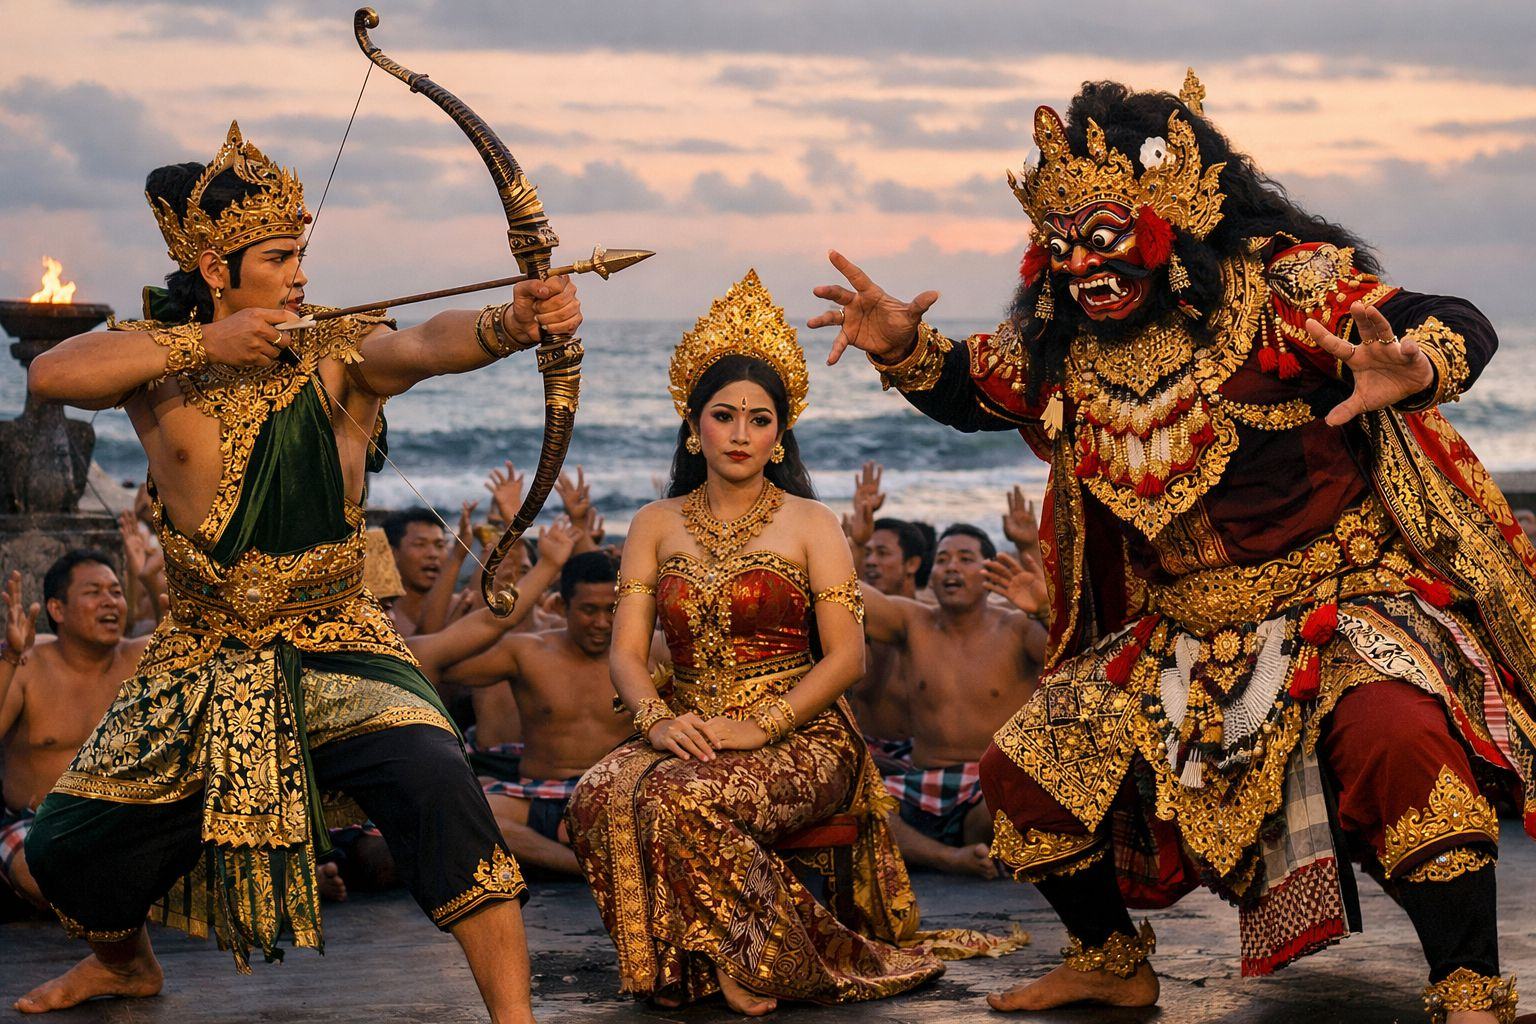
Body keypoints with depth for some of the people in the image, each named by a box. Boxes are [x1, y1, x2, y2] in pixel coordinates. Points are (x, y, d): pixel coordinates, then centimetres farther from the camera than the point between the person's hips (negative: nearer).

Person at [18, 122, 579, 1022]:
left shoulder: (339, 359, -9)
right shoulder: (160, 360, -4)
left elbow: (428, 345, -31)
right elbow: (50, 375, -22)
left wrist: (511, 324, -53)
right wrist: (203, 343, -29)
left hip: (337, 648, -3)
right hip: (201, 668, 3)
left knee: (436, 784, -29)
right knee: (67, 846, 10)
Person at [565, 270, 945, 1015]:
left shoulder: (810, 524, 5)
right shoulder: (657, 525, 13)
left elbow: (846, 655, -4)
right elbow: (626, 651, 5)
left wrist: (757, 727, -17)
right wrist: (658, 721, -17)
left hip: (797, 736, -3)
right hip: (686, 730, 3)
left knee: (680, 797, -34)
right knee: (599, 796, -29)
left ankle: (755, 962, -15)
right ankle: (679, 962, -14)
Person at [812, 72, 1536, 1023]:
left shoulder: (1282, 284, -17)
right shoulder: (1061, 345, 1)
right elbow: (971, 392, 19)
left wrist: (1410, 369, -46)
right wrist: (903, 348, -1)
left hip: (1340, 598, -6)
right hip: (1179, 639, 6)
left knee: (1396, 739, -36)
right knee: (1028, 772, 7)